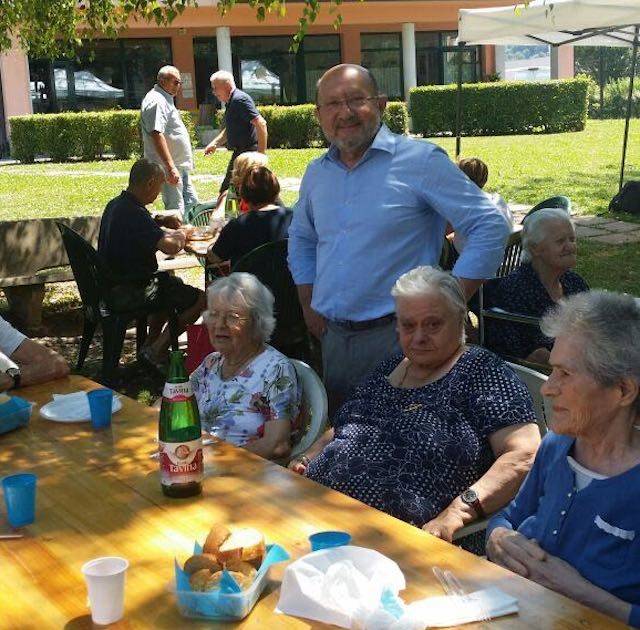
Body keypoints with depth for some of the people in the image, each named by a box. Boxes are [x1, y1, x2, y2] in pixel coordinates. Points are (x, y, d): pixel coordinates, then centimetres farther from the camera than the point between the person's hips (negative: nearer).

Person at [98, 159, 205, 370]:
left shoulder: (115, 204, 6)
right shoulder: (133, 213, -25)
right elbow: (170, 247, -35)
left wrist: (160, 221, 12)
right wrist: (182, 234, -11)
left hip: (113, 282, 10)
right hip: (130, 291, -10)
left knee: (171, 284, 32)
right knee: (200, 300, -8)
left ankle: (151, 344, 29)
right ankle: (157, 350, 0)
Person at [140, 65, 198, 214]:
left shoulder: (165, 99, 19)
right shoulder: (156, 101, -16)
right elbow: (157, 135, -25)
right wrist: (171, 167, -29)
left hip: (178, 166, 11)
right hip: (169, 167, -11)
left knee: (192, 203, 14)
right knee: (176, 211, -9)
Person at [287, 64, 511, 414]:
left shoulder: (421, 160, -10)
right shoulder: (316, 174, 10)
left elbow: (490, 227, -12)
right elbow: (301, 239, 27)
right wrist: (309, 305, 16)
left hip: (398, 334, -6)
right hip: (333, 338, 6)